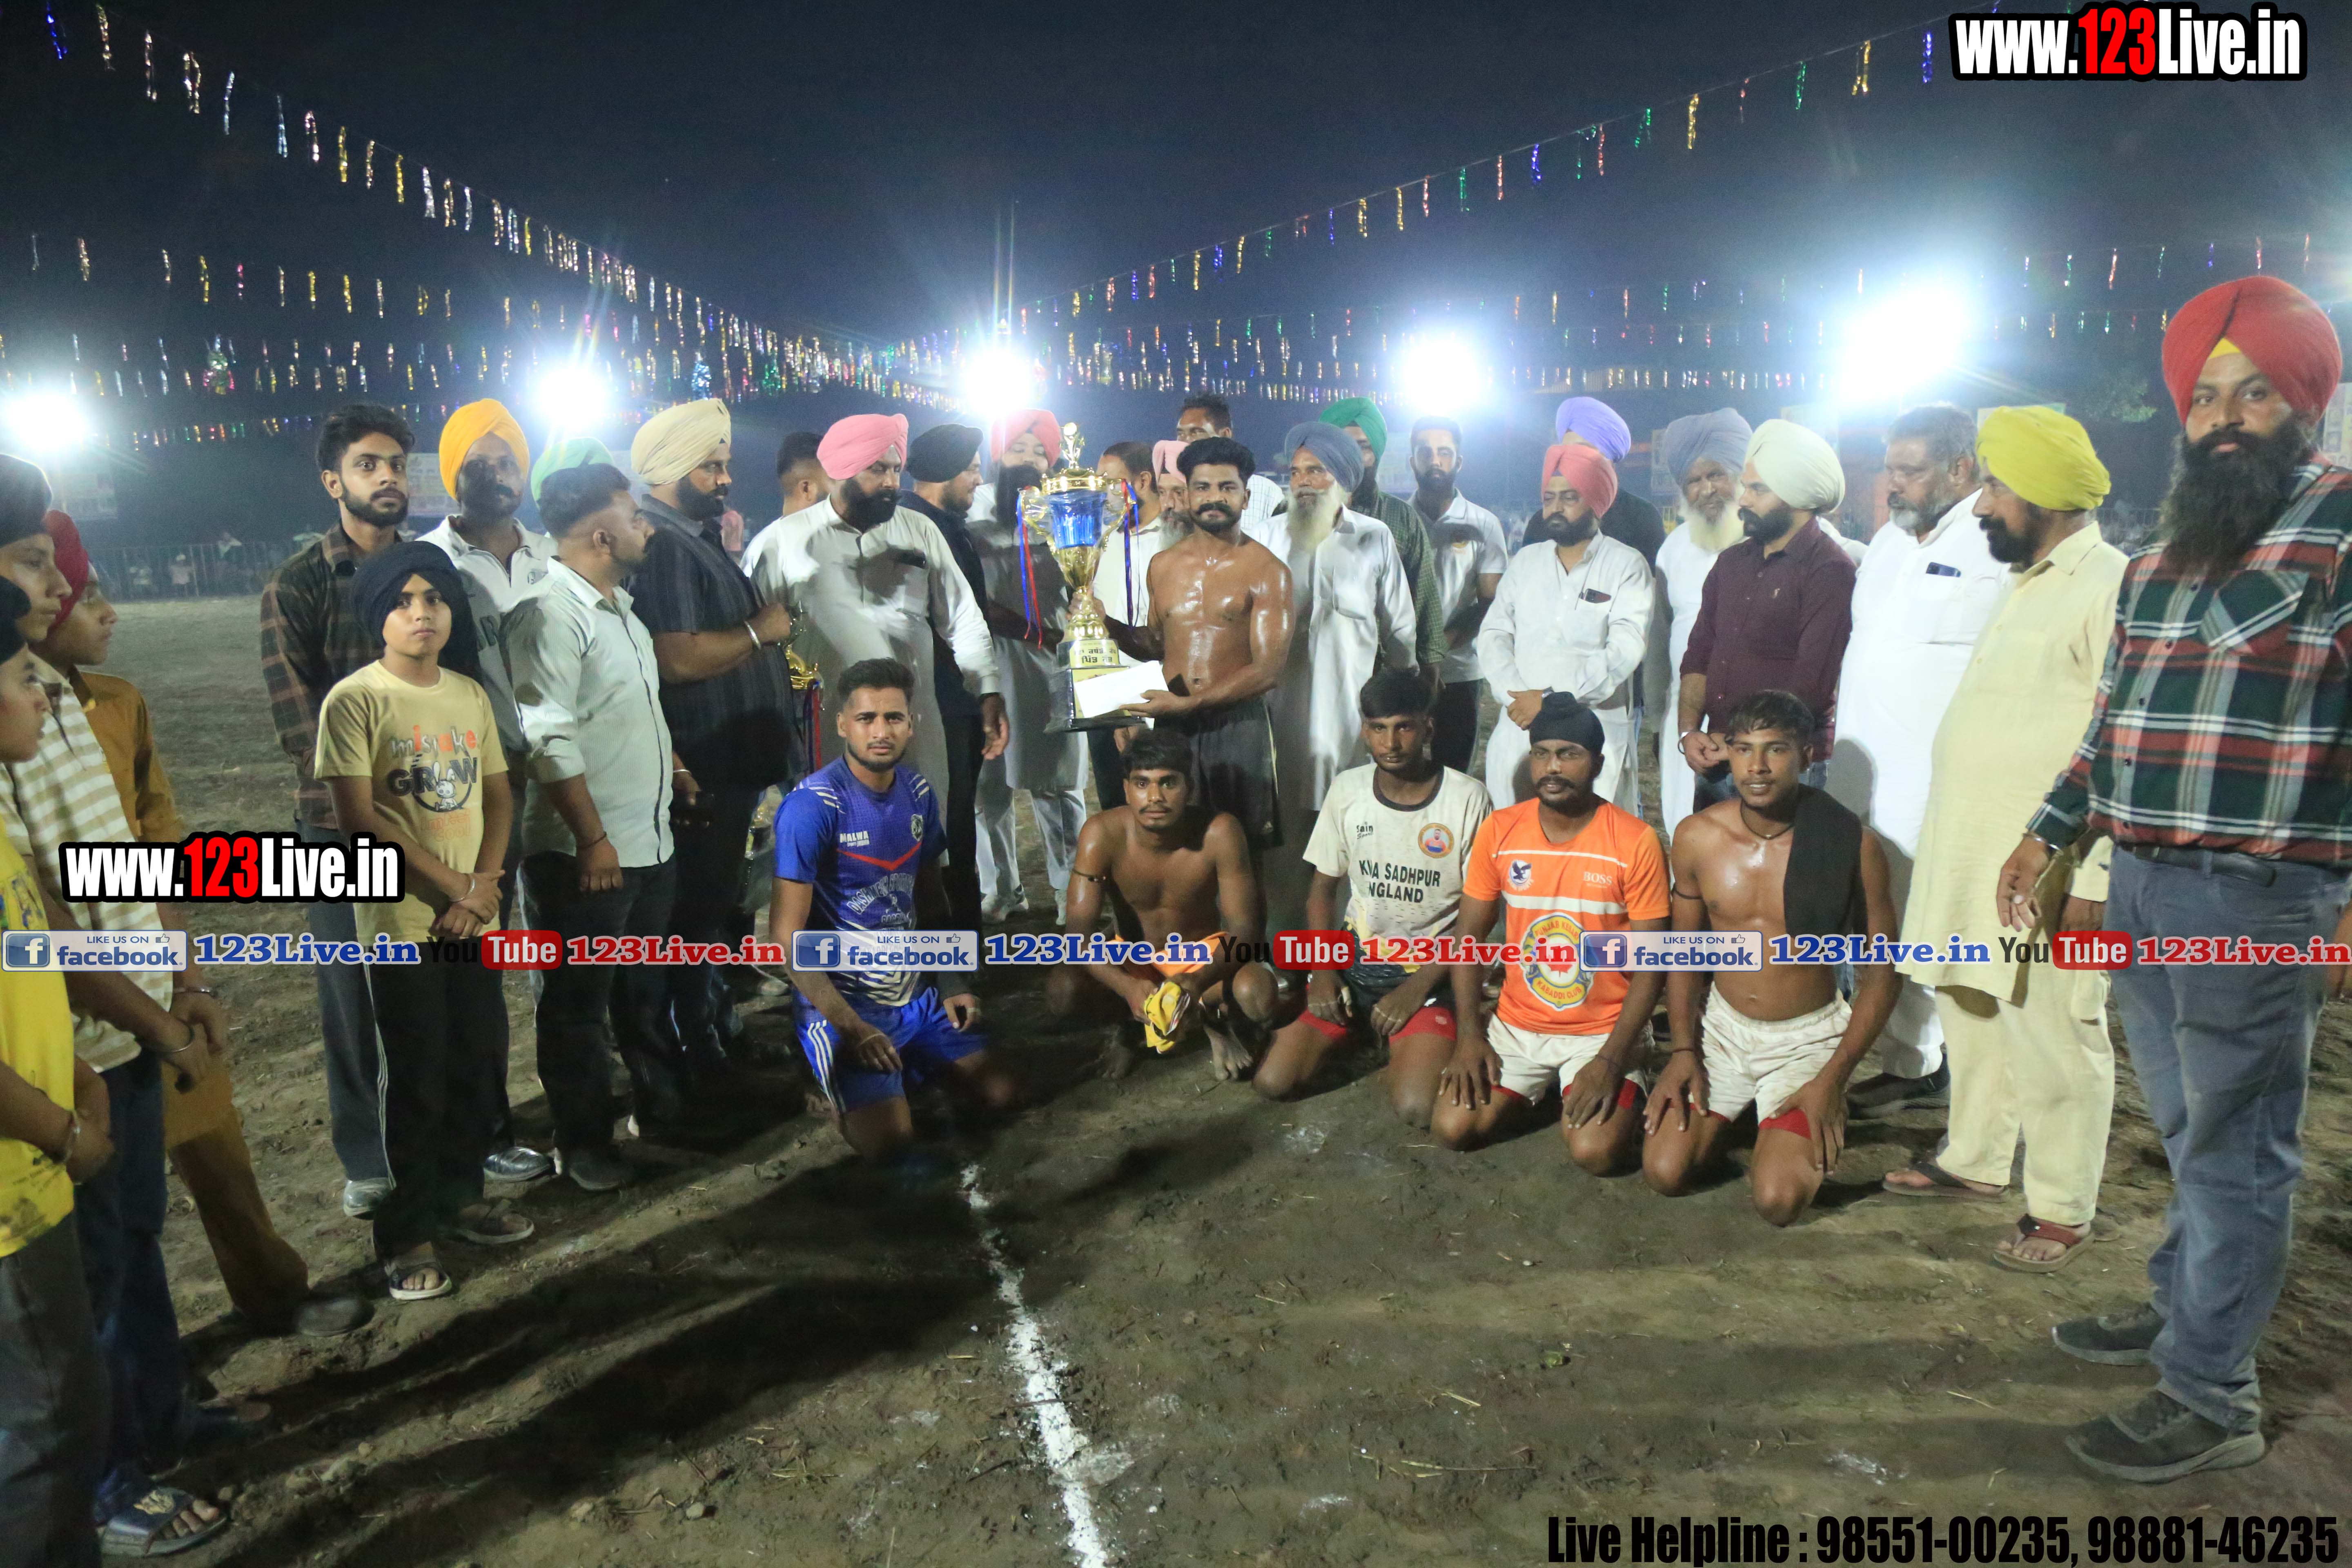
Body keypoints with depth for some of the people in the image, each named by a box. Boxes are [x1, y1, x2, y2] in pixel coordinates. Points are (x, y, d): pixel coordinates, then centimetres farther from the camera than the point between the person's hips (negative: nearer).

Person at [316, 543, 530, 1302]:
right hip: (401, 919, -5)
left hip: (474, 917, 5)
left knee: (479, 1061, 13)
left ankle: (460, 1197, 31)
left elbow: (497, 795, 8)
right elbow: (359, 816, -13)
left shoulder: (470, 694, 7)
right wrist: (450, 885, -12)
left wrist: (484, 884, -7)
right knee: (417, 1078, 2)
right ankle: (406, 1235, 16)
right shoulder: (355, 699, -10)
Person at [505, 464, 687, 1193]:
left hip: (650, 842, 9)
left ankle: (665, 1101, 38)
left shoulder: (620, 608, 13)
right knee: (578, 1002, 7)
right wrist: (592, 837, -23)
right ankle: (584, 1142, 20)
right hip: (586, 853, -9)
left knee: (646, 987, 22)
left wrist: (678, 777, 23)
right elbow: (550, 740, -22)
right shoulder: (551, 614, -17)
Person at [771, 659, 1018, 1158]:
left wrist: (953, 983, 4)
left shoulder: (918, 792, 2)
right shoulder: (812, 806, -19)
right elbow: (786, 934, -19)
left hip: (918, 990, 6)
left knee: (1003, 1096, 1)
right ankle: (833, 1085, 12)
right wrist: (848, 1025, -22)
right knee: (888, 1137, -20)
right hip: (842, 999, -6)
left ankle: (907, 1064, 25)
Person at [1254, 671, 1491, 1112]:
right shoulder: (1347, 790, -1)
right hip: (1357, 960, 4)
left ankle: (1413, 1042, 10)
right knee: (1271, 1081, -11)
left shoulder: (1468, 799, -13)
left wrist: (1418, 988, -14)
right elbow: (1324, 888, 8)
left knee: (1416, 1107, -25)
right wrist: (1322, 969, -6)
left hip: (1432, 969, -3)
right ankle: (1361, 1028, 17)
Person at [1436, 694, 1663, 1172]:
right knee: (1451, 1128, -12)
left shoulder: (1635, 842, -13)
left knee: (1595, 1150, -23)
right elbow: (1468, 935, 3)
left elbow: (1651, 966, -10)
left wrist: (1611, 1061, -19)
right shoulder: (1498, 831, -4)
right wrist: (1470, 1035, -7)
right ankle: (1543, 1091, 17)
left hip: (1606, 1029, -3)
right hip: (1516, 1025, 3)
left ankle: (1620, 1100, 12)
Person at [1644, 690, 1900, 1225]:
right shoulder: (1697, 836, -6)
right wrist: (1683, 1050, -2)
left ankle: (1806, 1131, 15)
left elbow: (1878, 976, -7)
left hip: (1809, 1038, -3)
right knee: (1665, 1172, -12)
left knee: (1778, 1199, -20)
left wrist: (1832, 1079, -14)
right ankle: (1733, 1114, 21)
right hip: (1723, 1027, 3)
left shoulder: (1852, 845, -15)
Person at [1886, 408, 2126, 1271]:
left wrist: (2092, 877, -22)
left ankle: (2061, 1212, 17)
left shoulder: (2113, 587, -15)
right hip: (1974, 859, 9)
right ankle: (1975, 1160, 35)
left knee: (2054, 1042, 3)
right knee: (1972, 1017, 19)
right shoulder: (2026, 583, 15)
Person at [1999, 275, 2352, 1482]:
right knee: (2190, 1133, 21)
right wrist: (2049, 832, 20)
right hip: (2140, 884, 7)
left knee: (2232, 1149, 3)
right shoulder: (2165, 548, 15)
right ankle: (2184, 1309, 37)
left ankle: (2209, 1397, 15)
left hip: (2254, 898, -7)